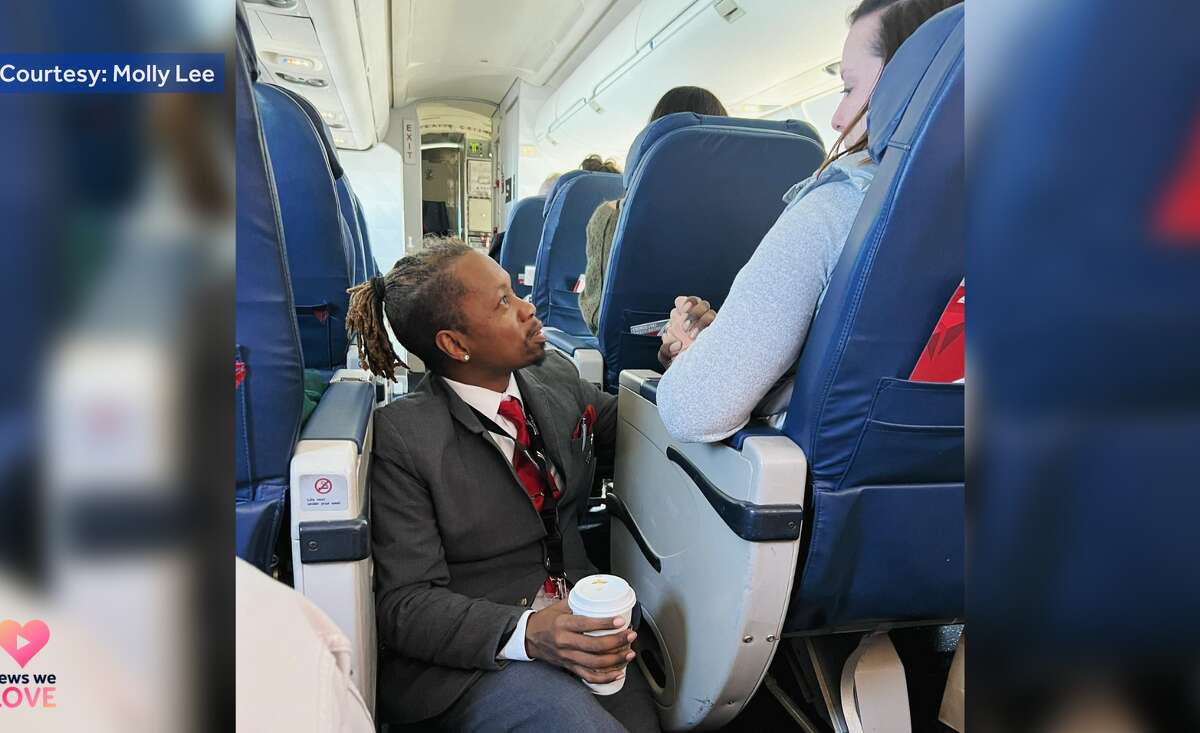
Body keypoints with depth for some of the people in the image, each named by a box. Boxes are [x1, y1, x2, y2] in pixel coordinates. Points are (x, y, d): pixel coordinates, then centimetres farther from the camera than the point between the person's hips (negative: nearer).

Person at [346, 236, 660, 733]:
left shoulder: (556, 376, 3)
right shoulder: (403, 436, -13)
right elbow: (405, 603, -12)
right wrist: (524, 634, -28)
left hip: (582, 629, 5)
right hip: (473, 654, -4)